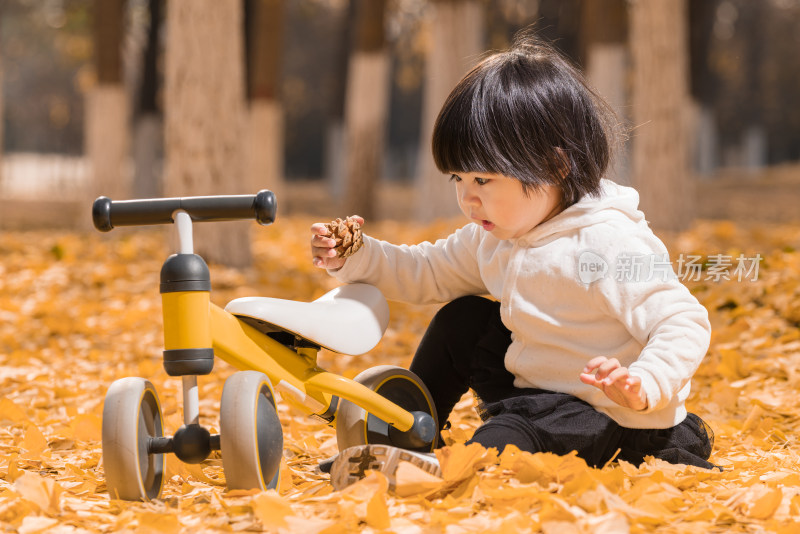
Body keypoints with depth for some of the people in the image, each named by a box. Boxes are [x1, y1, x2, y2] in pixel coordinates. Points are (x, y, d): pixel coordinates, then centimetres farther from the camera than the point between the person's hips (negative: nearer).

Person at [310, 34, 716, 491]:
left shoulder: (609, 245, -27)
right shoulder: (495, 235, 3)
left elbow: (685, 323, -29)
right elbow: (430, 273, 15)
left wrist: (646, 386, -46)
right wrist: (357, 257, -2)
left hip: (615, 418, -9)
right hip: (533, 385, 9)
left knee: (511, 437, -33)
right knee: (462, 318, 12)